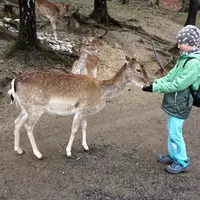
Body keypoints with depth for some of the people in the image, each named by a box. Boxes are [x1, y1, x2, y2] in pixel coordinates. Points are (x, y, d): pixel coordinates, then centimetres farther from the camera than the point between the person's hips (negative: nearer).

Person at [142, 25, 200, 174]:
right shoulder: (186, 57, 7)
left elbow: (178, 84, -26)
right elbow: (171, 76, 8)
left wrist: (155, 88, -22)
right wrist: (156, 83, -4)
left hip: (179, 104, -9)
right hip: (174, 102, 9)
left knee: (175, 134, 3)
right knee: (171, 131, 20)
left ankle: (182, 162, 20)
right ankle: (173, 155, 36)